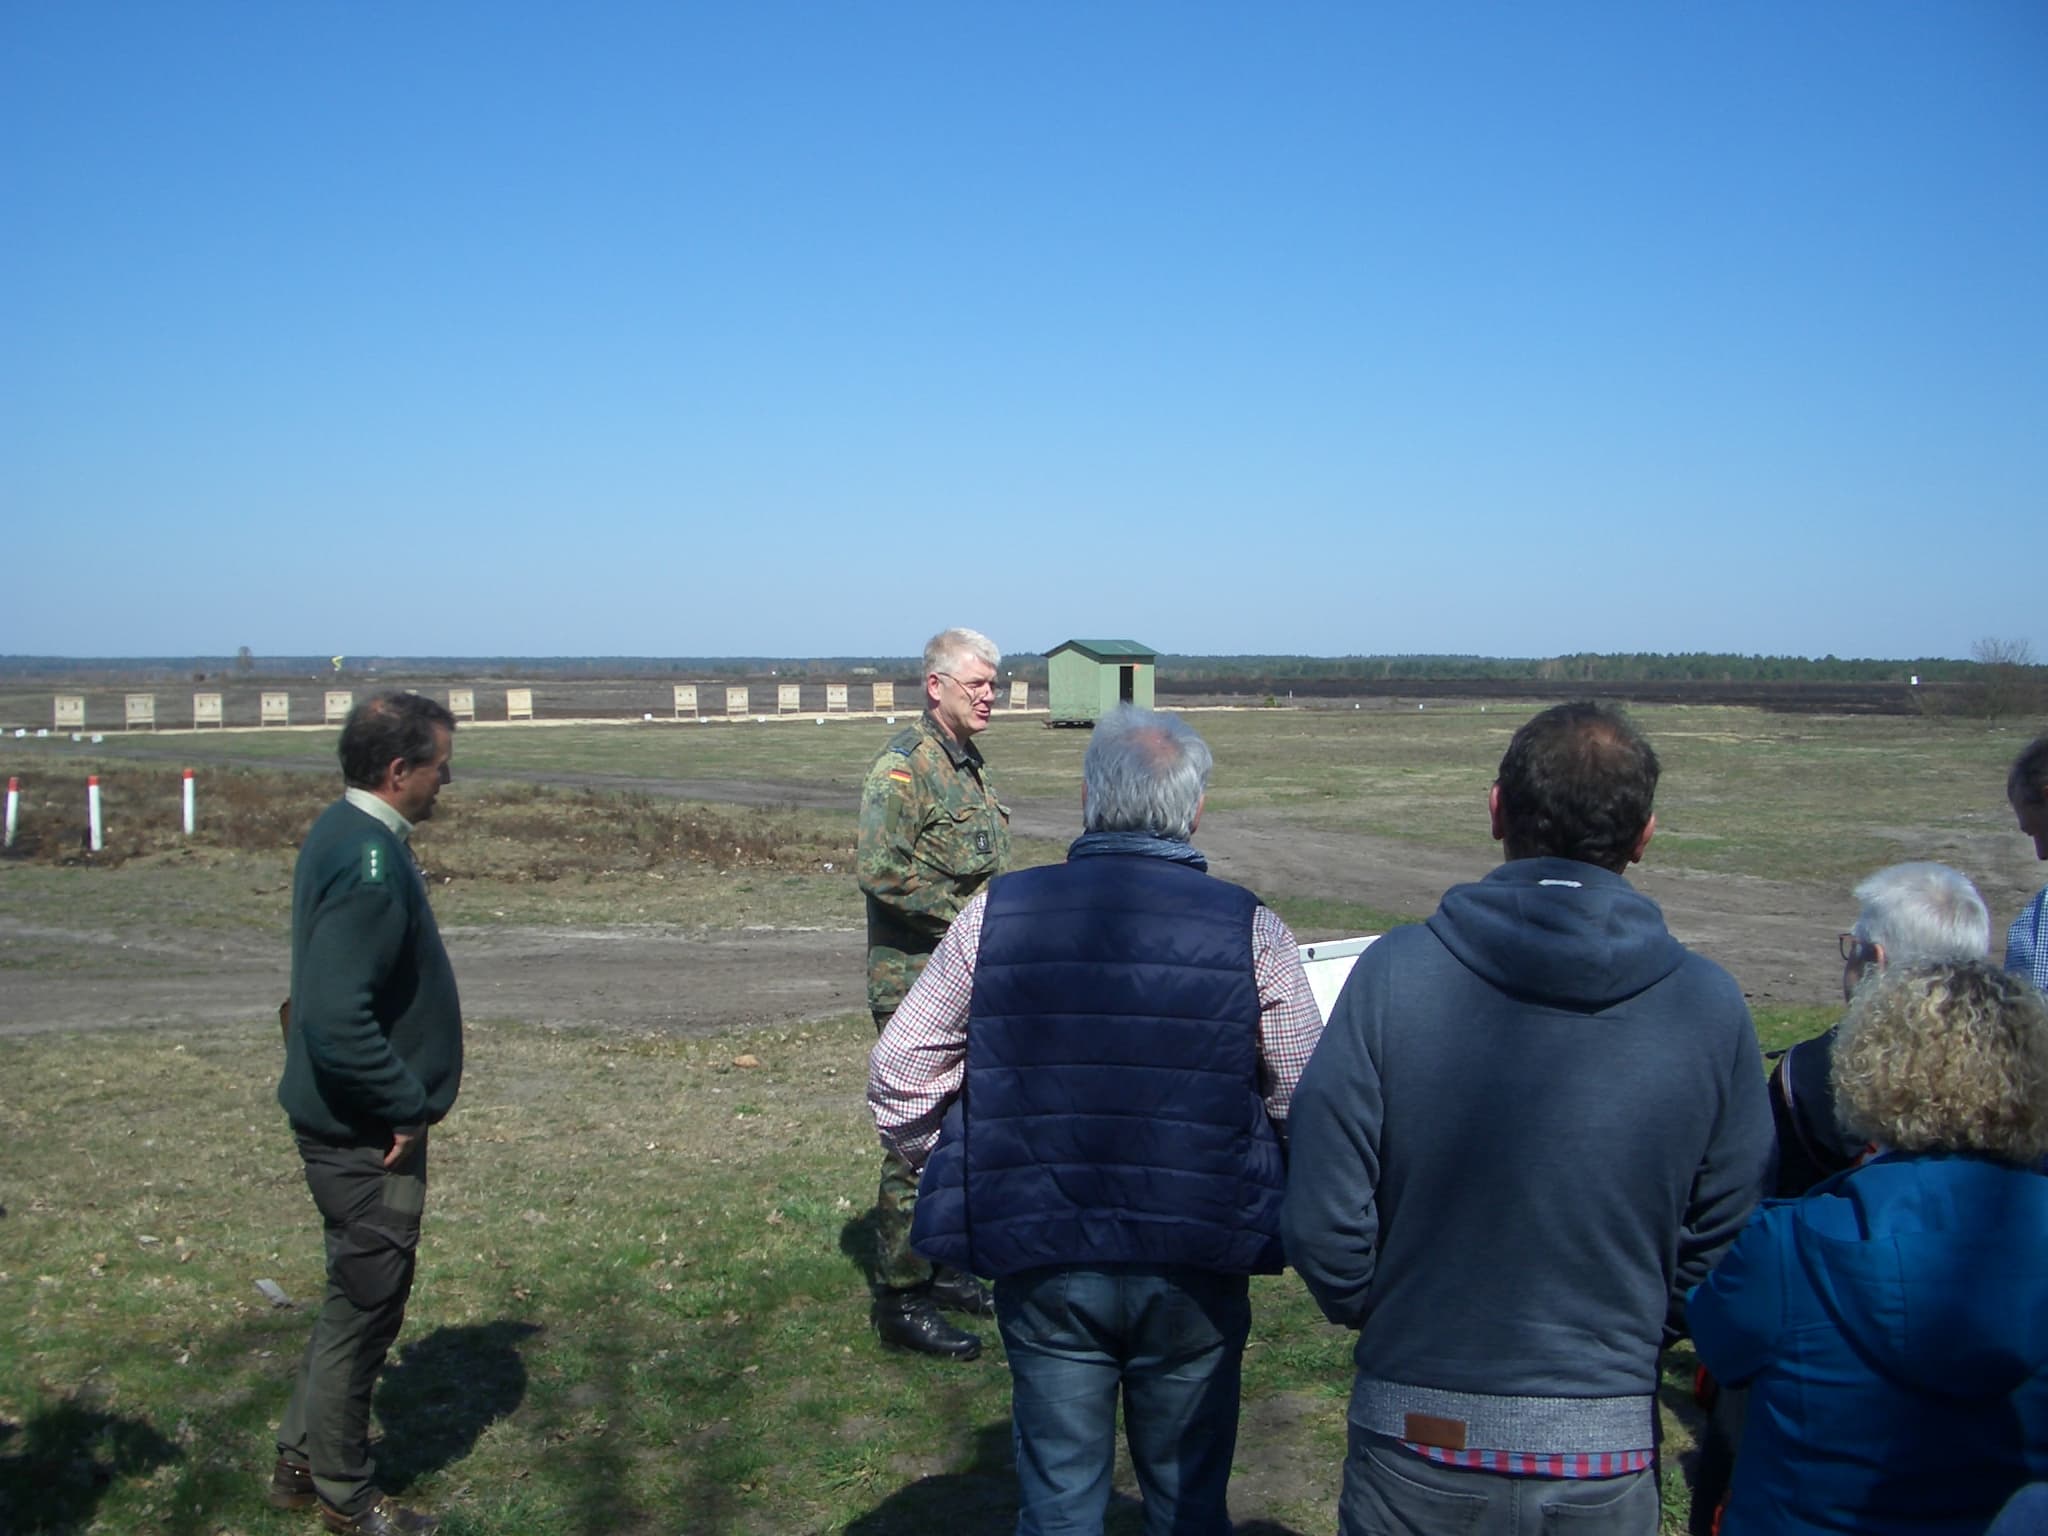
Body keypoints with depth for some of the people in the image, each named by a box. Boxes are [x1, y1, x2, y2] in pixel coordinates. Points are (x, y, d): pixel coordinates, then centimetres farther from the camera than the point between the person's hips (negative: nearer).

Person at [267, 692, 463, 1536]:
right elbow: (337, 1019, -32)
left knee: (357, 1298, 23)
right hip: (368, 1138, -10)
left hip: (353, 1125, 10)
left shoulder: (350, 835, 7)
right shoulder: (369, 863, -25)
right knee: (365, 1306, 6)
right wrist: (405, 1109, -21)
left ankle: (303, 1462, 37)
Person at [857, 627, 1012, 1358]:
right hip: (917, 985, -9)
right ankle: (900, 1298, 5)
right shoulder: (904, 766, -15)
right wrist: (966, 916, -20)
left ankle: (937, 1264, 31)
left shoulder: (968, 764, 14)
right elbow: (880, 870, -24)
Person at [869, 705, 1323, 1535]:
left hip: (1043, 1268, 1)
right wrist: (1257, 1206, 10)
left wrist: (962, 1177, 12)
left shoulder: (997, 914, -5)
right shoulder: (1249, 930, -9)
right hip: (1195, 1271, 0)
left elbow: (897, 1077, -2)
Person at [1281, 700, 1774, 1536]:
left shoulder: (1395, 972, -14)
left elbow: (1323, 1219, -12)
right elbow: (1730, 1242, -2)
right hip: (1609, 1450, 1)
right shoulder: (1710, 1005, -9)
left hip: (1417, 1439, -1)